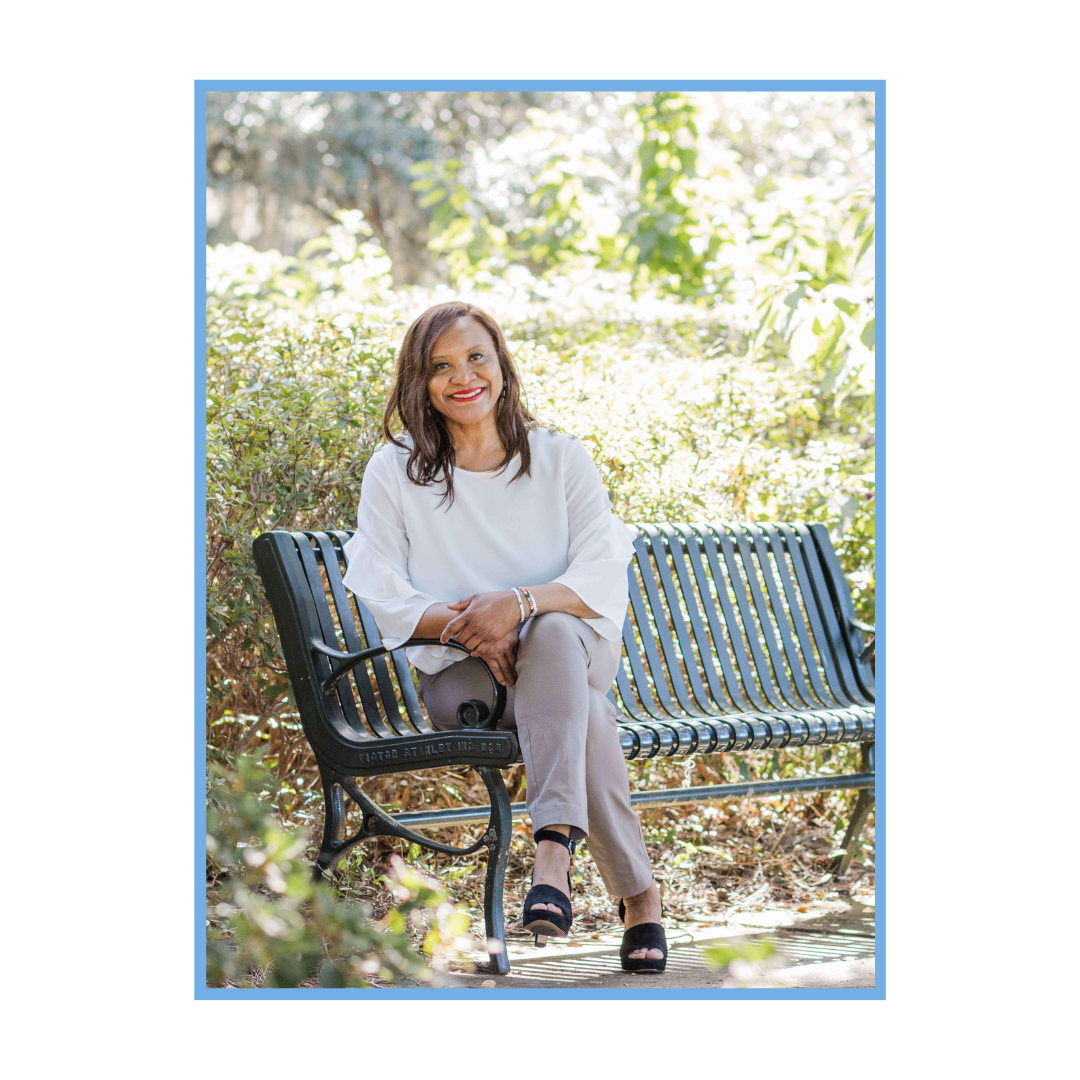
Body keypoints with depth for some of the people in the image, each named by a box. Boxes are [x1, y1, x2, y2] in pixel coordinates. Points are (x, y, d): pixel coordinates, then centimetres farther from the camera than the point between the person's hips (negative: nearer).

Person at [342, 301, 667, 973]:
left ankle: (554, 847, -50)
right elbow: (384, 597, -3)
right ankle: (639, 892, -33)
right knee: (584, 710, -33)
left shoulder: (562, 459, 5)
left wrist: (520, 602, -25)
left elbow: (606, 582, -5)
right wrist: (462, 626, -23)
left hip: (573, 650, 1)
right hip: (455, 673, -1)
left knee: (553, 630, -38)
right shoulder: (393, 472, 4)